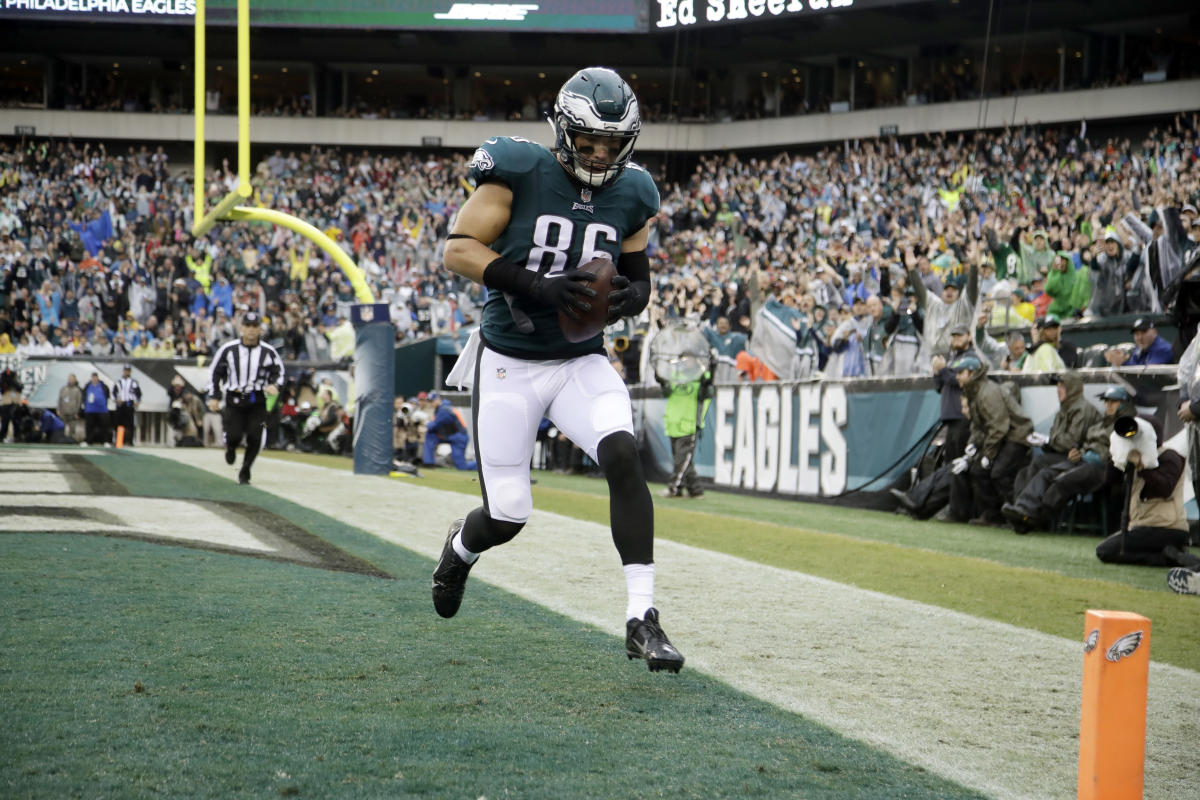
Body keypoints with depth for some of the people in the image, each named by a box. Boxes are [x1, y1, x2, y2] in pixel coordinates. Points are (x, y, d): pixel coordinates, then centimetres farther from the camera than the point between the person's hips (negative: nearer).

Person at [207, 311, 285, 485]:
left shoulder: (268, 352, 0)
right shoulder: (229, 349, -1)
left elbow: (278, 371, 10)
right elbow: (216, 372, 8)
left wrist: (274, 385, -11)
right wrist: (214, 396, 3)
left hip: (257, 401, 1)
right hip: (234, 400, 0)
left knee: (254, 439, -7)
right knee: (233, 436, -9)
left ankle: (245, 472, 13)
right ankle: (230, 448, 30)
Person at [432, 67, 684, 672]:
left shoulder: (629, 195, 2)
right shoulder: (520, 173, -13)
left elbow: (638, 276, 14)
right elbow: (459, 248, -14)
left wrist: (632, 295, -12)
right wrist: (536, 286, -26)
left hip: (581, 362, 3)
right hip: (508, 366, -3)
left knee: (624, 455, -25)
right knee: (507, 515, 0)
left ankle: (642, 619, -23)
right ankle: (462, 546, 40)